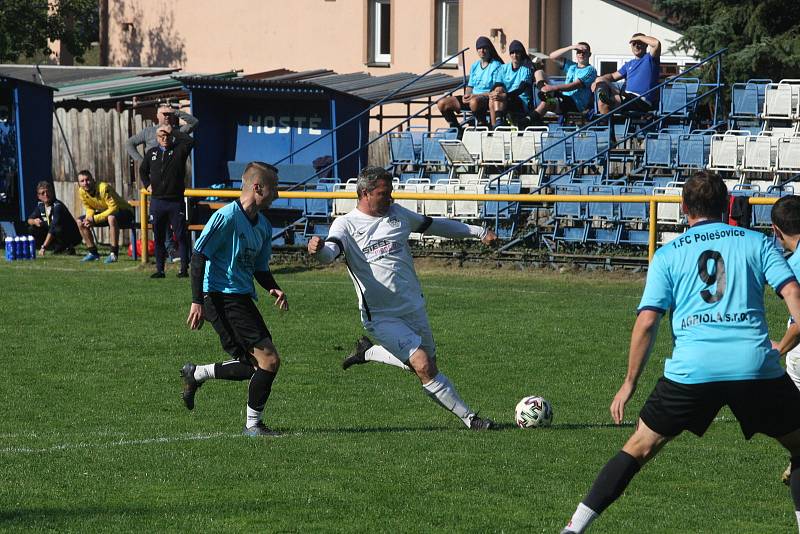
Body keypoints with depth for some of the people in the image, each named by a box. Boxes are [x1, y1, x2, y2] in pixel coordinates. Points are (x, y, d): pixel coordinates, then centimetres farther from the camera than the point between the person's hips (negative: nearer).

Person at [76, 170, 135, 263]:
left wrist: (94, 219, -33)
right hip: (105, 212, 8)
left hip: (124, 212, -8)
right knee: (80, 222, -3)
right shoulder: (82, 192, -9)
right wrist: (88, 218, -19)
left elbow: (114, 209, -32)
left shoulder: (104, 188, -30)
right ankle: (93, 252, 6)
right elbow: (89, 209, 5)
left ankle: (114, 253, -34)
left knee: (111, 218, -41)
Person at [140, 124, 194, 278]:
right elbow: (143, 170, 27)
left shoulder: (178, 150, 1)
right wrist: (147, 185, 12)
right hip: (157, 201, 3)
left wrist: (173, 132, -11)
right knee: (158, 237, 6)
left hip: (176, 202, -3)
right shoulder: (152, 153, 12)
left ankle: (184, 268, 0)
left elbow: (190, 141, -19)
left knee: (181, 235, -3)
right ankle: (159, 269, 12)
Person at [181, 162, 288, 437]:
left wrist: (273, 289, 2)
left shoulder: (263, 226, 15)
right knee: (269, 360, -14)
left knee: (254, 367, 6)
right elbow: (198, 257, -13)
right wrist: (197, 301, -17)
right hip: (223, 298, -9)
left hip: (243, 299, 9)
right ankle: (253, 423, -1)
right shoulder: (227, 217, -13)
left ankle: (195, 374, 23)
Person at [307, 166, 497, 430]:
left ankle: (369, 352, 35)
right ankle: (467, 417, -6)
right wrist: (317, 249, -50)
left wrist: (478, 231, 21)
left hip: (413, 307, 6)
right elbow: (330, 253, -25)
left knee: (426, 365, 13)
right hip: (381, 317, -6)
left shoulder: (397, 214, 8)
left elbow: (435, 225, 20)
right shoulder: (346, 224, -8)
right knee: (423, 366, -17)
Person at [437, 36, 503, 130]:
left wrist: (477, 95, -19)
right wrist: (467, 95, -2)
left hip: (487, 98, -7)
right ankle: (456, 128, 6)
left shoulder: (496, 66, -4)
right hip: (472, 97, 7)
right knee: (442, 103, -8)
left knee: (474, 102, -44)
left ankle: (482, 125, -22)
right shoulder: (475, 66, 18)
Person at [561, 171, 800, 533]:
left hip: (691, 370, 1)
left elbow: (647, 322, 5)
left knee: (639, 448, 14)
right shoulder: (757, 243, 14)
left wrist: (629, 383, 11)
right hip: (757, 367, -1)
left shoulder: (668, 255, 13)